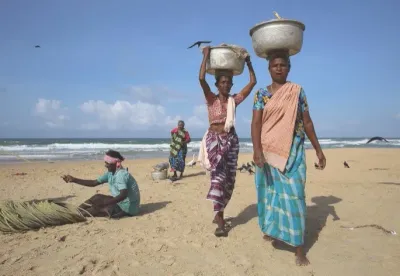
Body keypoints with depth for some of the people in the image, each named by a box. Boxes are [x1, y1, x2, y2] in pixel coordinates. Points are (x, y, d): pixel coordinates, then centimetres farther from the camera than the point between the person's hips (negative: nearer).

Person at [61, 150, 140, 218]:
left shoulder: (121, 174, -23)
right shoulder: (110, 173, 4)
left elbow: (123, 195, -35)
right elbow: (94, 183, 7)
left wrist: (104, 203, -40)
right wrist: (74, 180, 1)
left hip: (128, 208, -9)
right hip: (121, 203, 9)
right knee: (97, 198, 0)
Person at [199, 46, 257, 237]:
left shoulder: (234, 100, 8)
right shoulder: (211, 99, -1)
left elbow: (253, 82, 9)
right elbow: (201, 79, -17)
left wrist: (248, 62, 12)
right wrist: (206, 56, -10)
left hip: (231, 140, 5)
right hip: (214, 139, -4)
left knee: (229, 179, 7)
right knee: (218, 175, -17)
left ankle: (218, 213, 25)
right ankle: (220, 220, -16)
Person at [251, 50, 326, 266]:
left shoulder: (298, 91, 8)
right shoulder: (261, 94, 4)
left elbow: (307, 122, 9)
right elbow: (256, 122, -7)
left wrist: (318, 149, 7)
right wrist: (257, 149, -21)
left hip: (292, 149, 0)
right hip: (268, 149, 0)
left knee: (293, 193, -4)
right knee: (271, 190, 9)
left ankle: (299, 247, 1)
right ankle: (273, 230, 30)